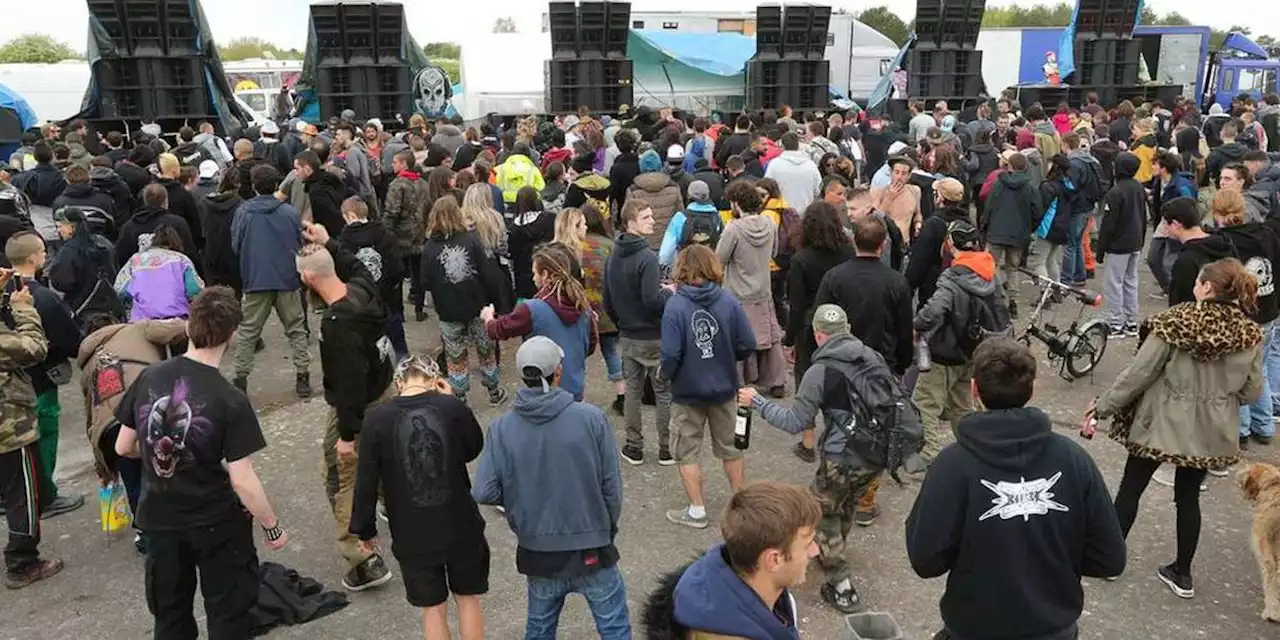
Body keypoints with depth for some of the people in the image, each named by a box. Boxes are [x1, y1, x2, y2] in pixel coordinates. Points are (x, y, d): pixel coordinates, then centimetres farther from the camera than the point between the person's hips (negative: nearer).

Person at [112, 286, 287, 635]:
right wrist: (272, 527, -8)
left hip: (158, 518, 5)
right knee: (228, 613, 14)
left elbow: (123, 447, 3)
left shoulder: (148, 378, -9)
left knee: (170, 614, 23)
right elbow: (242, 482, -21)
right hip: (216, 523, -4)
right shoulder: (230, 400, -23)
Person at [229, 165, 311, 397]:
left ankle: (240, 377, 10)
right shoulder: (290, 212, -4)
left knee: (247, 331, 11)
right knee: (296, 329, 11)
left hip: (256, 280, 0)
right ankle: (302, 376, 9)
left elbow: (235, 246, 1)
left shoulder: (243, 212, -5)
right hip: (288, 279, 0)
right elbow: (301, 245, 3)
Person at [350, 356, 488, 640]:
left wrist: (364, 528, 8)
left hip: (412, 536, 0)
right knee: (468, 599, 22)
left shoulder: (376, 419, -12)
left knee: (433, 609, 17)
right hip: (460, 527, 1)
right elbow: (474, 449, 7)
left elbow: (366, 482, -6)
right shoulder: (453, 407, -12)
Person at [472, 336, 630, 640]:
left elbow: (483, 493, -10)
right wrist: (608, 532, 8)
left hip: (537, 554, 3)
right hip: (591, 552, -2)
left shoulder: (502, 428, -10)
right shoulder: (591, 418, -15)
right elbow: (612, 487, -9)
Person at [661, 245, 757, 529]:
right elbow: (748, 346, -10)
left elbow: (670, 354, -21)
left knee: (686, 452, 14)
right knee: (729, 446, 21)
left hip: (688, 391, -3)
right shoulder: (729, 301, -12)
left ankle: (697, 511, 19)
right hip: (724, 389, 3)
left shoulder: (675, 305, -19)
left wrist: (667, 375, 0)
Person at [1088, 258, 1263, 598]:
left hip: (1162, 423, -3)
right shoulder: (1250, 334, -7)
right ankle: (1182, 574, 26)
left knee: (1130, 489, 12)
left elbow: (1139, 372, -15)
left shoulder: (1176, 322, -17)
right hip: (1209, 430, 4)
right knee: (1188, 496, 18)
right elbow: (1251, 392, 1)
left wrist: (1103, 405, -5)